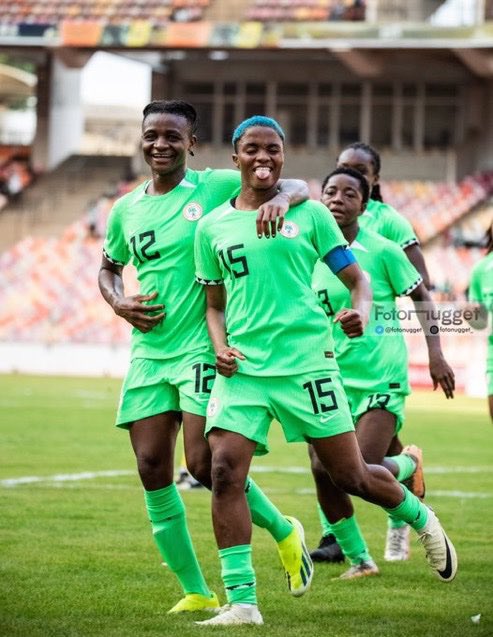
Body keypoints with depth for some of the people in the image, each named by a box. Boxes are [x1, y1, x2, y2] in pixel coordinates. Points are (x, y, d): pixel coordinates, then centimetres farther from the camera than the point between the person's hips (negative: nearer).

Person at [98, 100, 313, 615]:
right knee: (152, 470, -1)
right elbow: (108, 269, 27)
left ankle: (284, 532, 15)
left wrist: (280, 199, -26)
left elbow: (298, 187, -2)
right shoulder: (126, 210, 10)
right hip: (148, 352, 5)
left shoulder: (216, 187, -3)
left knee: (204, 463, -13)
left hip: (204, 346, -5)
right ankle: (196, 592, 9)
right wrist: (120, 304, 5)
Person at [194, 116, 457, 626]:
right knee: (224, 473, -15)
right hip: (242, 368, 2)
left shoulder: (308, 214, 4)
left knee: (351, 476, 5)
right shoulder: (212, 227, 10)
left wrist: (360, 312, -16)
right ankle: (241, 601, -10)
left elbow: (357, 279, 6)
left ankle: (421, 519, 37)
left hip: (305, 362, -2)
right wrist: (220, 346, -1)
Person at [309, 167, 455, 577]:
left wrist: (435, 352, -3)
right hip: (332, 377, 4)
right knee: (323, 471, -8)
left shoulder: (382, 251, -7)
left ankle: (410, 466, 22)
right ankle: (358, 559, 11)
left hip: (381, 378, -4)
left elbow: (420, 296, 3)